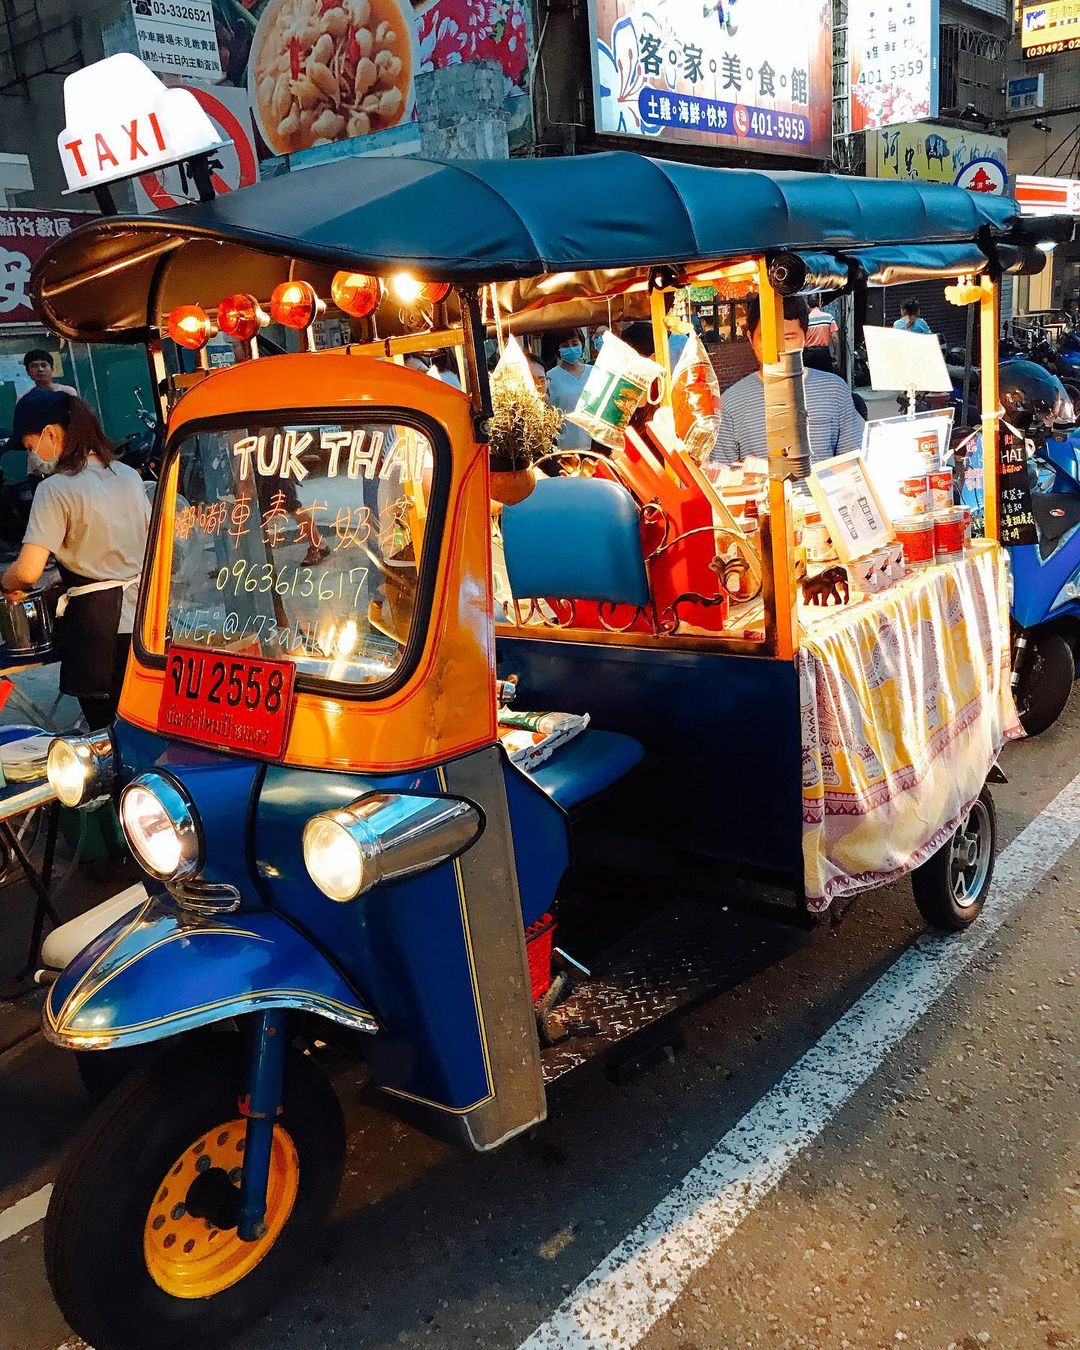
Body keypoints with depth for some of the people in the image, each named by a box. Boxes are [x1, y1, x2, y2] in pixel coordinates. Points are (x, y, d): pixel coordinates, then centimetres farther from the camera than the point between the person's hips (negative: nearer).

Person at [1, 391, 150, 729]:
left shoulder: (56, 489, -13)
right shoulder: (128, 475, 7)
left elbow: (28, 572, -20)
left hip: (95, 623, -6)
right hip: (143, 614, 6)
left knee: (105, 727, 5)